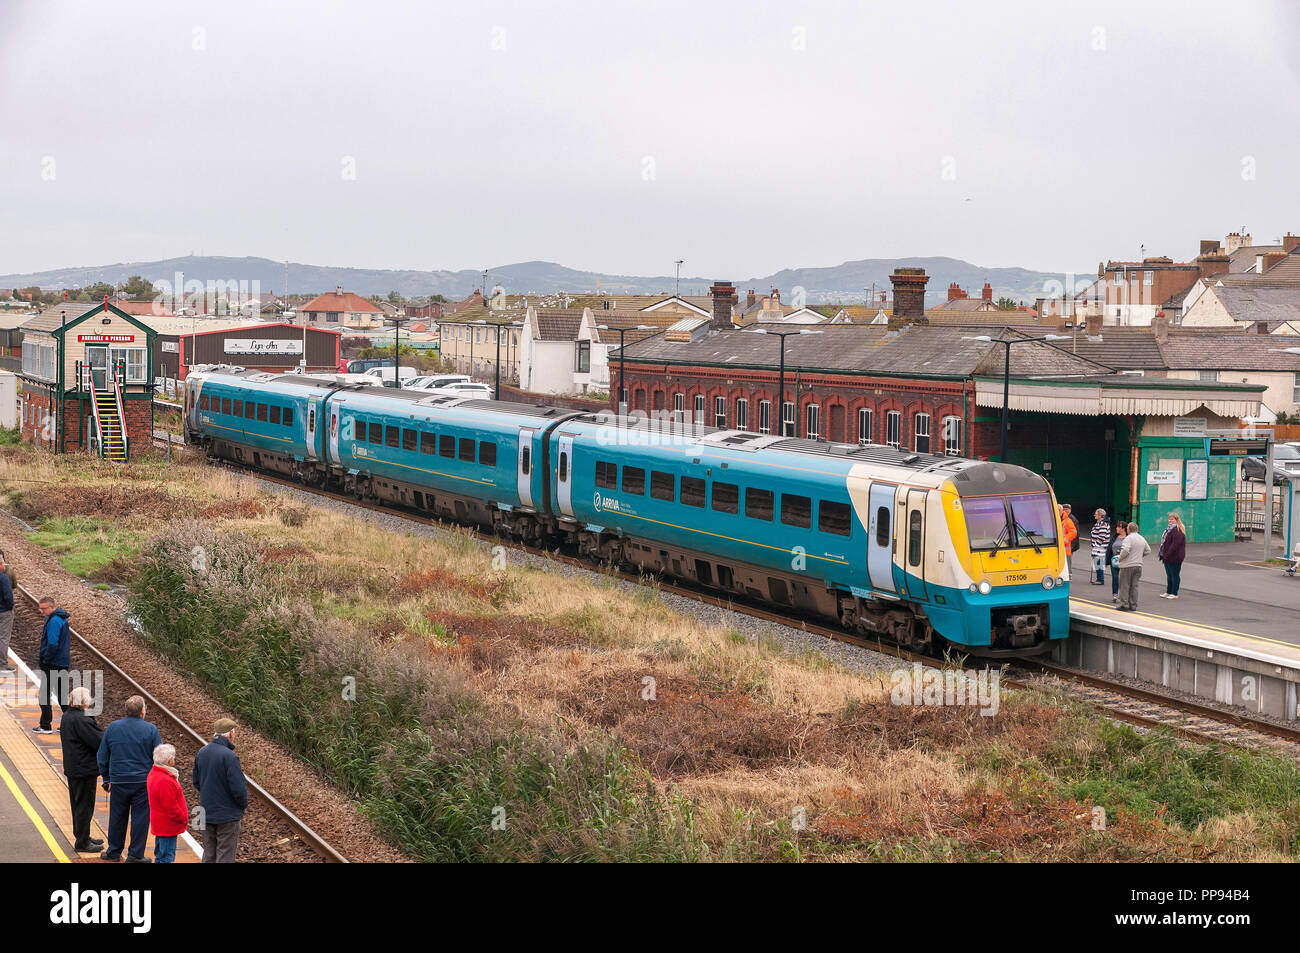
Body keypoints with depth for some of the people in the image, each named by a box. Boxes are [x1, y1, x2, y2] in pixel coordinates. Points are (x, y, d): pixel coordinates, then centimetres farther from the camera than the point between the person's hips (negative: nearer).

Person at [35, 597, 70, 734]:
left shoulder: (54, 621, -18)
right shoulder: (62, 619, 13)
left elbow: (53, 644, -24)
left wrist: (44, 659, -13)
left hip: (52, 664, -9)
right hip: (63, 663, 9)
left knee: (45, 694, 0)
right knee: (62, 694, 14)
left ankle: (45, 726, 3)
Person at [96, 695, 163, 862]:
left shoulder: (112, 728, 1)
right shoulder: (150, 730, -6)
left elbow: (102, 757, 8)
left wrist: (107, 779, 17)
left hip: (118, 781, 2)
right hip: (143, 783, -2)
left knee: (117, 817, 13)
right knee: (140, 818, 5)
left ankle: (113, 852, 23)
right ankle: (135, 855, 8)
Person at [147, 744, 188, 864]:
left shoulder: (154, 773, 7)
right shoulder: (165, 781, -28)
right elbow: (171, 807, -25)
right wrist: (183, 818, -10)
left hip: (160, 825, 10)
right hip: (168, 827, -10)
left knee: (160, 855, 19)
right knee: (166, 857, -3)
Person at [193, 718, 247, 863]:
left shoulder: (201, 752, 1)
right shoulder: (230, 756, -22)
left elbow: (196, 782, 11)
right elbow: (239, 788, -21)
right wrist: (244, 805, -2)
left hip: (206, 813, 7)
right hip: (228, 814, -6)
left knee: (208, 855, 16)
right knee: (225, 856, 3)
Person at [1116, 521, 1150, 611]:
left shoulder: (1128, 538, -13)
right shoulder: (1142, 539, 11)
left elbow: (1125, 550, -26)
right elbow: (1148, 550, 20)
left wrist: (1121, 558, -10)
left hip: (1127, 565, -7)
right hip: (1138, 565, 7)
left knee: (1124, 586, 0)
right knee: (1134, 586, 11)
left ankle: (1124, 604, -2)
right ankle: (1133, 606, 12)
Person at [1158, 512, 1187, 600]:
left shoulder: (1178, 530, -17)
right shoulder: (1169, 528, 15)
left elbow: (1175, 544, -24)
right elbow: (1165, 542, 21)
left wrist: (1167, 555, -24)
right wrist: (1161, 553, 12)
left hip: (1175, 558, -10)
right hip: (1168, 558, 10)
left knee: (1174, 575, -2)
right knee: (1169, 575, 16)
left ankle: (1174, 593, 4)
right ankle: (1168, 592, 24)